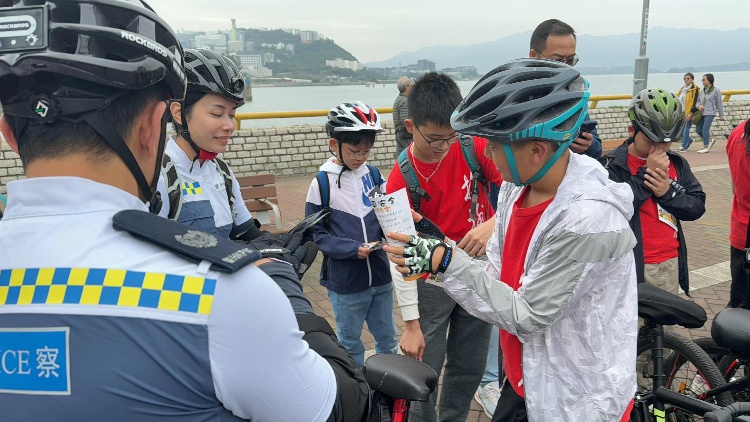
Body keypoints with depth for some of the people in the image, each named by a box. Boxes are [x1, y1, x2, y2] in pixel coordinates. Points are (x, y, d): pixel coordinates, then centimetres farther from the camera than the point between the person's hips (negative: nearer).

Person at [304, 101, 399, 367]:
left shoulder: (373, 175, 0)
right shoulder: (322, 183, -11)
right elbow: (316, 234, -9)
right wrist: (353, 249, -20)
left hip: (380, 275, 4)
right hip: (345, 281, -4)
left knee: (388, 340, 19)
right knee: (350, 345, 15)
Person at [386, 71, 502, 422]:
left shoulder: (473, 145, -12)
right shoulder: (401, 180, -18)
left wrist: (493, 224, -33)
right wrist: (411, 323, -14)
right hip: (432, 283, -3)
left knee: (469, 368, 17)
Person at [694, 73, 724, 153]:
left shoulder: (716, 91, -7)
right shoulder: (703, 90, 10)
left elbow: (719, 103, -3)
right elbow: (698, 101, 17)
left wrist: (721, 115, 1)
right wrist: (699, 106, -7)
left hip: (710, 114, -7)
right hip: (702, 113, 7)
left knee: (705, 130, -7)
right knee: (698, 129, 8)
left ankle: (706, 147, 6)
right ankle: (710, 140, 29)